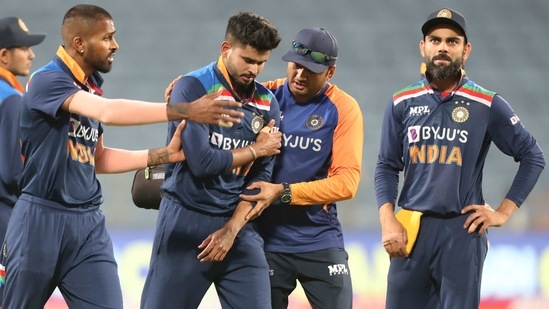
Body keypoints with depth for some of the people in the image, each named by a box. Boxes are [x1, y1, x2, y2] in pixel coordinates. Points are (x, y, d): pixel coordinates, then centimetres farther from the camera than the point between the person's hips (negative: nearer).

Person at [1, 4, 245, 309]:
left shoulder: (91, 89, 12)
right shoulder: (47, 81, -14)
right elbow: (108, 112, -29)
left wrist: (165, 155, 9)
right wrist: (184, 111, -32)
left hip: (88, 223, 7)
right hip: (41, 218, -7)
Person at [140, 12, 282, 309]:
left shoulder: (267, 103, 7)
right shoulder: (192, 88, -8)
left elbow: (261, 178, 5)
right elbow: (201, 162, -18)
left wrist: (232, 229, -7)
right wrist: (256, 148, -5)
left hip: (237, 226, 4)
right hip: (185, 223, -4)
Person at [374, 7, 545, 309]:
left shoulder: (487, 105, 0)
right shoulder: (402, 103, 7)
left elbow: (532, 156, 6)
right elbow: (387, 168, 10)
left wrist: (504, 212, 0)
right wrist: (388, 222, -3)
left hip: (462, 230, -2)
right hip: (410, 230, 2)